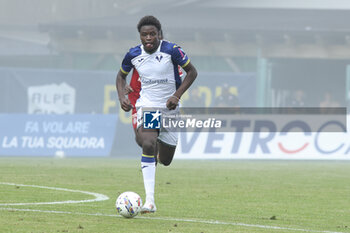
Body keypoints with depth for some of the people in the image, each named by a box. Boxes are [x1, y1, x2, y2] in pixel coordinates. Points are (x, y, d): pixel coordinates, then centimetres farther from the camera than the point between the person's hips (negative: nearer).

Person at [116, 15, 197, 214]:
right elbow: (122, 75, 13)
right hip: (146, 106, 0)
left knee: (165, 161, 8)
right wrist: (122, 96, -5)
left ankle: (163, 144, 50)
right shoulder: (133, 55, -6)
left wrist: (177, 96, -16)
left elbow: (192, 72, -6)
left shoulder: (171, 50, -14)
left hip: (169, 108, 0)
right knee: (148, 145, -27)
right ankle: (150, 202, -28)